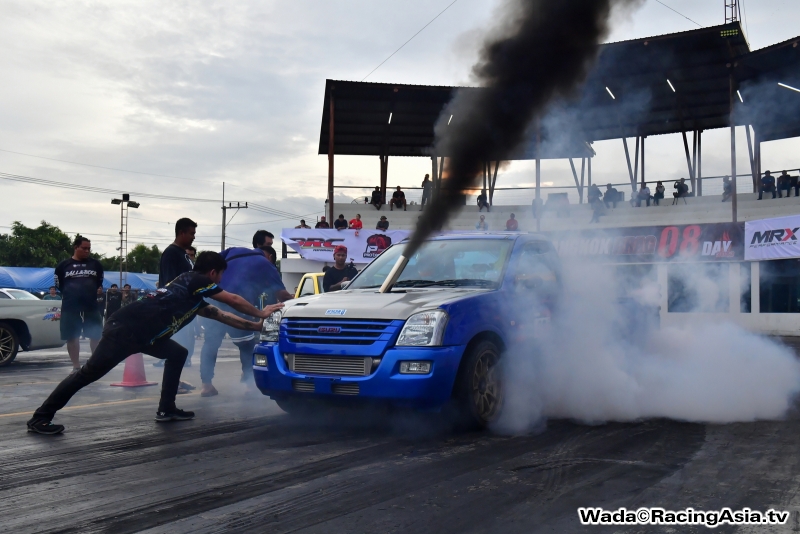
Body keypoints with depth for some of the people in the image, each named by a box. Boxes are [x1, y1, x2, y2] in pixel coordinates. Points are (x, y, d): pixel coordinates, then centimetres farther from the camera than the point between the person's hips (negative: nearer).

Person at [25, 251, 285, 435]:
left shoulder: (195, 300, 23)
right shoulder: (196, 280, -1)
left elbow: (221, 315, 33)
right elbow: (234, 301, 3)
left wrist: (255, 325, 36)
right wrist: (260, 312, 16)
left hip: (141, 334, 10)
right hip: (125, 328, -10)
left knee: (177, 354, 16)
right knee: (91, 372, -9)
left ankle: (166, 409, 16)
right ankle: (40, 417, -4)